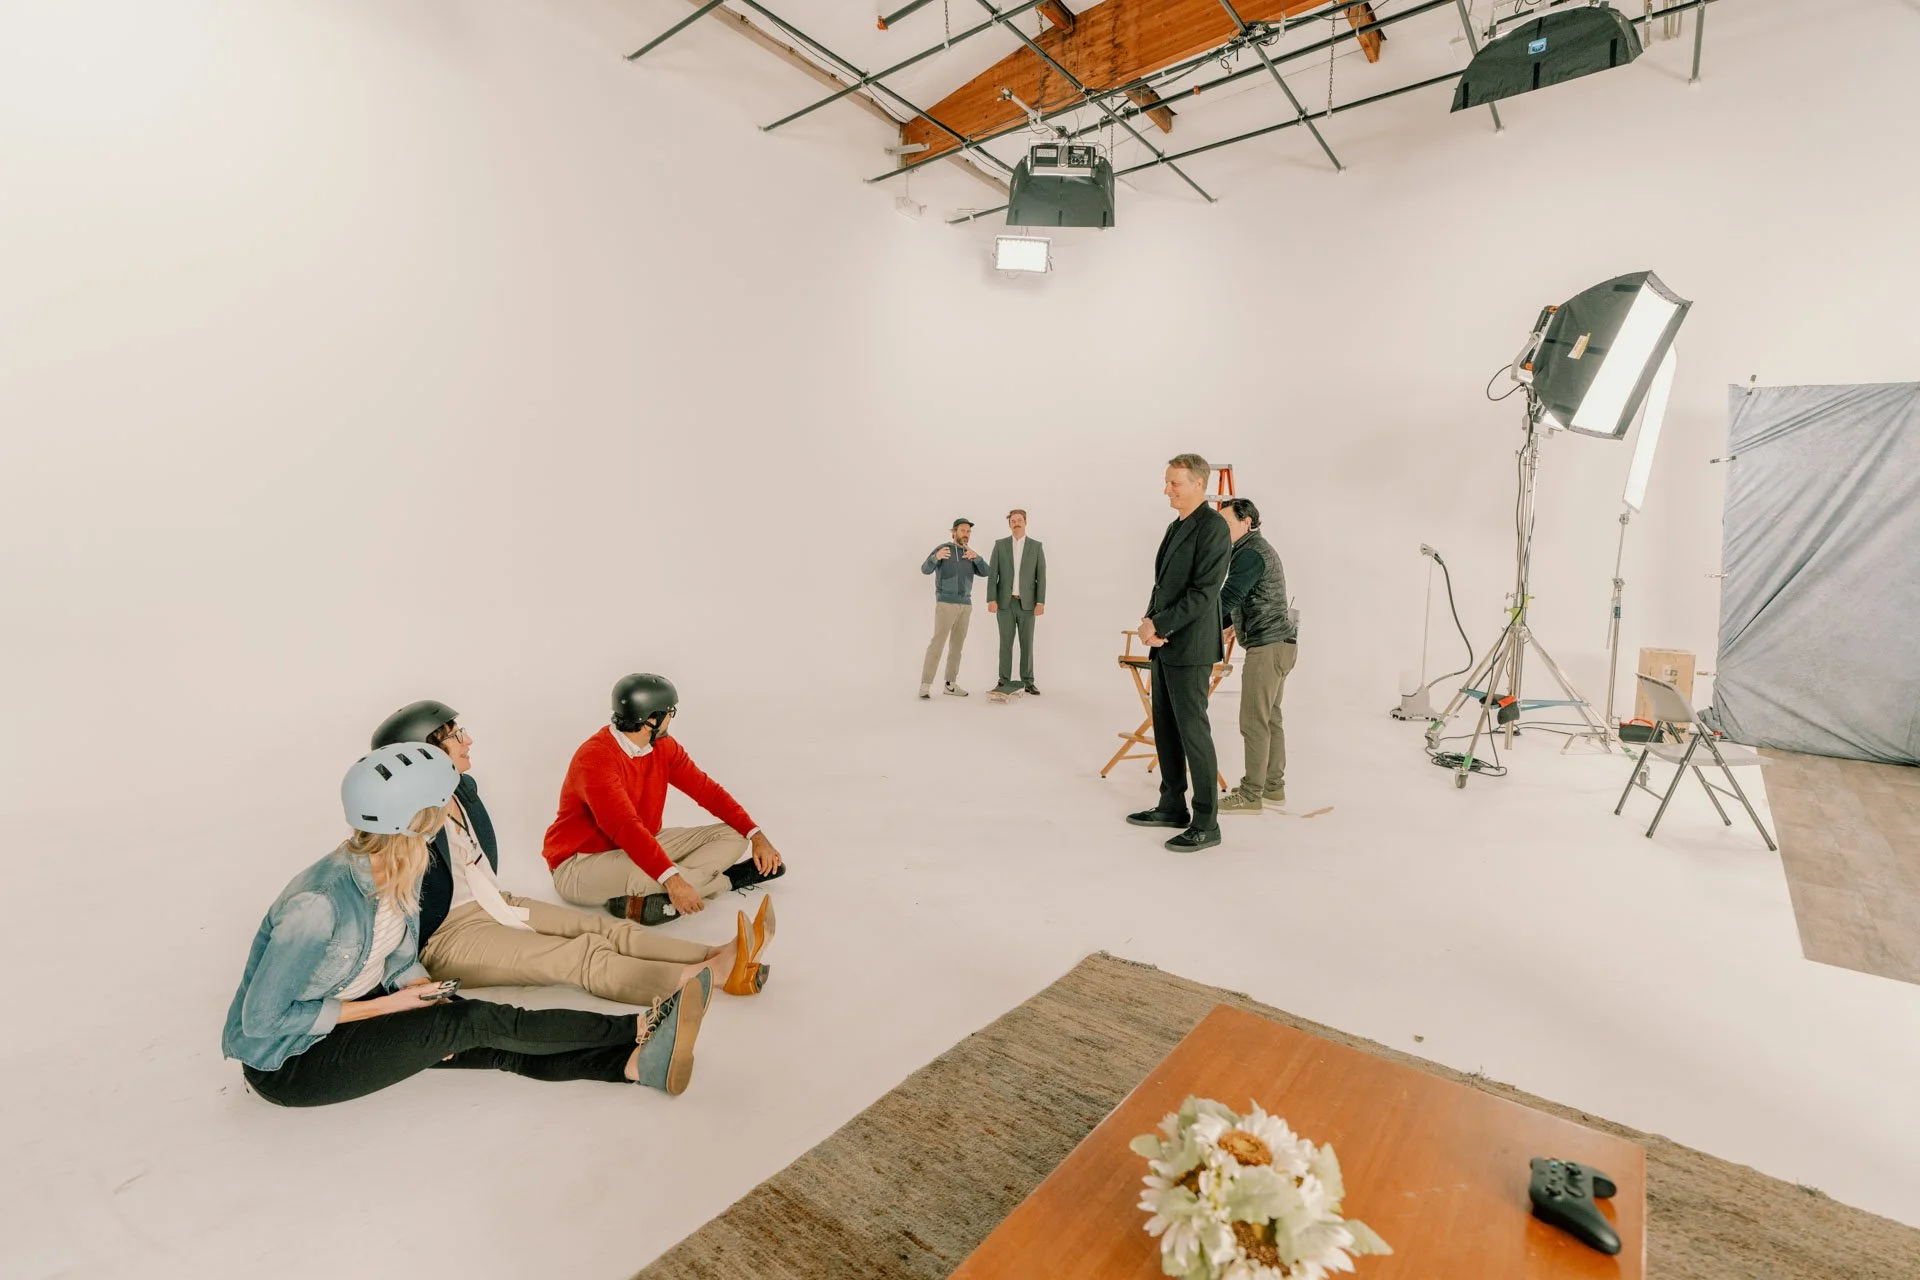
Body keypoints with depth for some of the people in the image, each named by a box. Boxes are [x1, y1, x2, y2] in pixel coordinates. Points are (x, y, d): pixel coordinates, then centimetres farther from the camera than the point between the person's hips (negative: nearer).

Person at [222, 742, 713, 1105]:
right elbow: (263, 1019, -24)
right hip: (284, 1062, -7)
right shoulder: (319, 903, -32)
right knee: (478, 1022, -20)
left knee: (494, 1046, -13)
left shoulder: (401, 871, -7)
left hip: (351, 1013, 7)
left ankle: (637, 1062, -18)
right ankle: (641, 1028, -18)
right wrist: (390, 1005, -21)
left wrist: (424, 994, -14)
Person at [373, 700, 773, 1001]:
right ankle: (714, 974, -33)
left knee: (609, 930, -11)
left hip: (491, 906, 9)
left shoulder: (463, 788, 6)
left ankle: (719, 957, -23)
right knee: (584, 955, -23)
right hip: (447, 936, -8)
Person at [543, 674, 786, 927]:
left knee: (734, 836, -4)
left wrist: (756, 835, -12)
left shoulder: (663, 747, -2)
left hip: (642, 847, 8)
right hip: (582, 863, -7)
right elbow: (626, 828, -37)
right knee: (643, 873, -41)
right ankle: (728, 880, -15)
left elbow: (707, 790, -2)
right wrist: (672, 880, -45)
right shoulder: (595, 758, -26)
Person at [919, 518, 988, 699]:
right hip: (946, 604, -6)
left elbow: (986, 572, 2)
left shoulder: (970, 555, 15)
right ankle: (925, 685, -13)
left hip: (965, 605, 6)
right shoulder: (942, 549, -4)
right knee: (938, 643, -13)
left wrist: (976, 556, -16)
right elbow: (925, 569, -17)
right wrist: (936, 557, -39)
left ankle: (950, 684, 12)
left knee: (956, 645, 6)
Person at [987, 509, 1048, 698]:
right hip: (1005, 602, 0)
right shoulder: (1000, 545, 3)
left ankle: (1027, 682, 12)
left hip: (1027, 603, 0)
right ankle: (1004, 681, 10)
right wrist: (991, 600, -11)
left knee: (1027, 643, 3)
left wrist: (1041, 602, -10)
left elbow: (1041, 576, -1)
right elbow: (992, 574, -1)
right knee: (1006, 643, 2)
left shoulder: (1036, 546, 2)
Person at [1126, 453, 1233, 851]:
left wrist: (1159, 626, -17)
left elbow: (1204, 592, -19)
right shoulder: (1176, 527, 16)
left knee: (1192, 730, -4)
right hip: (1164, 644, 9)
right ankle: (1172, 806, 26)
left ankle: (1206, 824, 5)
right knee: (1165, 728, 14)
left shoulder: (1213, 527, -12)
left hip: (1189, 646, -9)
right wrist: (1149, 620, 0)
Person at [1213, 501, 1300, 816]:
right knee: (1270, 718, 13)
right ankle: (1273, 787, 19)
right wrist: (1237, 624, 35)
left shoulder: (1251, 553, -14)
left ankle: (1251, 795, -1)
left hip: (1267, 646, -10)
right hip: (1278, 643, 10)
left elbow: (1228, 597, -25)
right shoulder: (1259, 548, 18)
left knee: (1253, 722, -6)